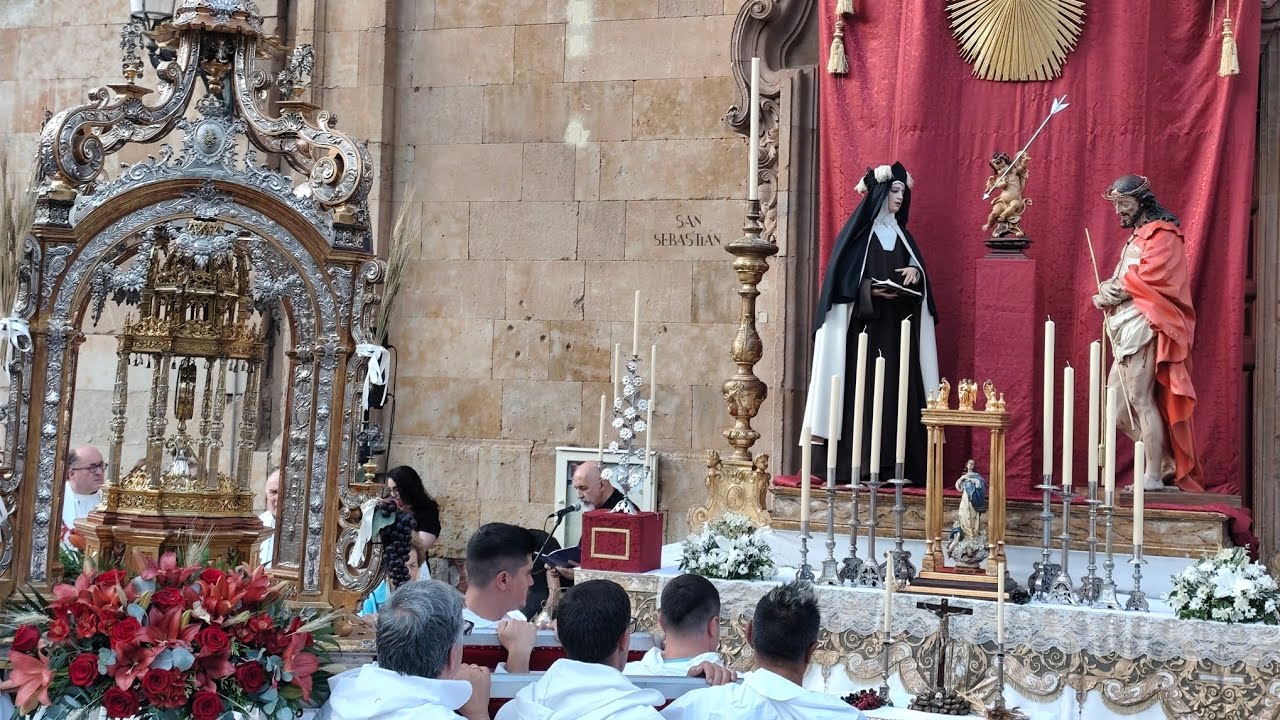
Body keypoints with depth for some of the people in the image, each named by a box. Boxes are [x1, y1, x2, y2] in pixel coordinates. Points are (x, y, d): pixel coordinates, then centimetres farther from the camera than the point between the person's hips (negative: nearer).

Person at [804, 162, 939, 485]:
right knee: (863, 391, -11)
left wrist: (915, 272, -5)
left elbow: (917, 267, 18)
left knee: (897, 392, -1)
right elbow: (842, 279, -5)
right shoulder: (858, 231, 0)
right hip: (863, 326, -6)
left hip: (897, 331, 6)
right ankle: (858, 467, -10)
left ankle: (892, 466, -1)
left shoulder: (901, 234, 17)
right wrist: (871, 290, -20)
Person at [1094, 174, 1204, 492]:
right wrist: (1105, 296, 2)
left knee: (1141, 399, -12)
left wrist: (1113, 289, -6)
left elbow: (1148, 278, -18)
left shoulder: (1162, 235, -5)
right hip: (1125, 329, 10)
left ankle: (1154, 477, -11)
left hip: (1143, 324, -10)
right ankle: (1165, 463, 12)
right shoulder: (1136, 238, 25)